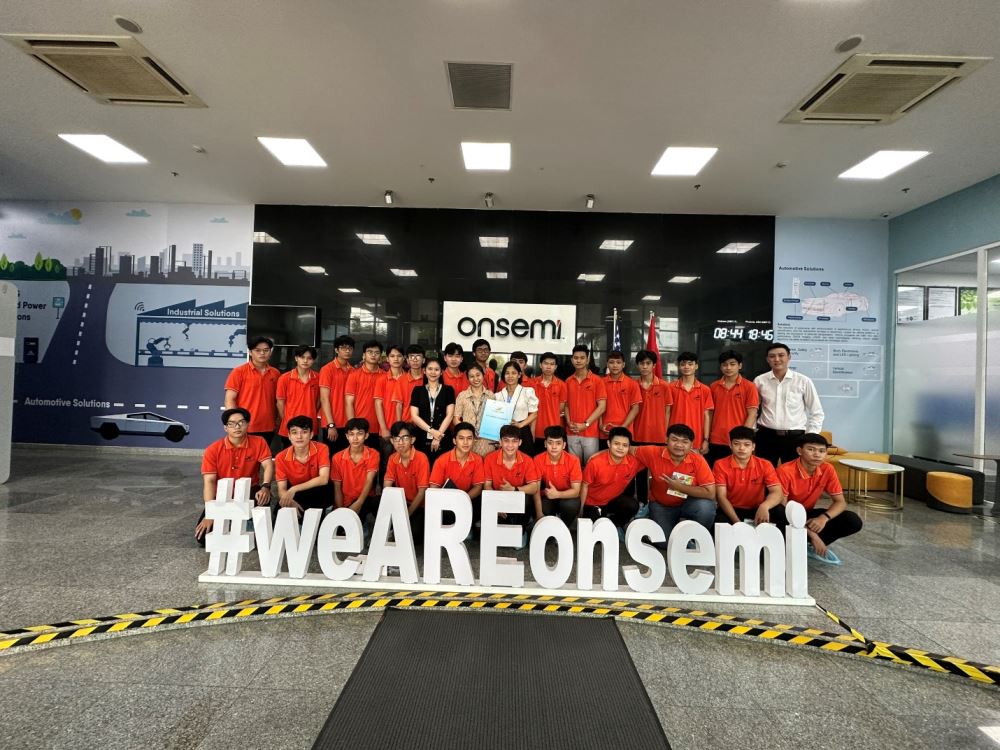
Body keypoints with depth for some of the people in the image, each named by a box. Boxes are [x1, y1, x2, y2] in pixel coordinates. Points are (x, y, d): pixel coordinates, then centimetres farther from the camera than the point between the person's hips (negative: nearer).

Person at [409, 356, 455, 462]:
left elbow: (449, 415, -1)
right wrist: (431, 430, -12)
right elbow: (414, 416, 0)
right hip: (422, 438, 1)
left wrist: (438, 435, -10)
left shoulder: (448, 390, 6)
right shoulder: (418, 390, 8)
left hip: (443, 439, 0)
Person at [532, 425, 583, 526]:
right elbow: (536, 489, -15)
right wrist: (539, 514, -26)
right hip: (547, 497, 1)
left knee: (571, 505, -33)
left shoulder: (573, 460, -19)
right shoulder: (538, 460, -16)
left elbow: (576, 491, -19)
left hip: (566, 497, -1)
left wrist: (558, 494, -38)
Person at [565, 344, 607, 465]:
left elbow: (602, 407, -7)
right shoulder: (568, 382, 8)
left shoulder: (597, 381, -3)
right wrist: (569, 422, -4)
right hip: (572, 433, 3)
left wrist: (585, 424, -12)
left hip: (590, 432, -3)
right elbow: (566, 405, 12)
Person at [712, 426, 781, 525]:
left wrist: (764, 506, -38)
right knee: (720, 520, -35)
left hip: (757, 511, 2)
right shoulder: (720, 465, -6)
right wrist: (736, 521, -28)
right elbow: (721, 497, -13)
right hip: (731, 511, -2)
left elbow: (777, 493, -14)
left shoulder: (765, 465, -2)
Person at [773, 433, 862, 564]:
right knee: (777, 512, -40)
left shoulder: (827, 469, -9)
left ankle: (809, 545, -6)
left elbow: (840, 502, -5)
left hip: (807, 514, 6)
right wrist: (810, 533, -29)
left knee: (853, 521, -14)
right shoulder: (785, 471, -25)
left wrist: (824, 517, -27)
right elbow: (781, 507, -24)